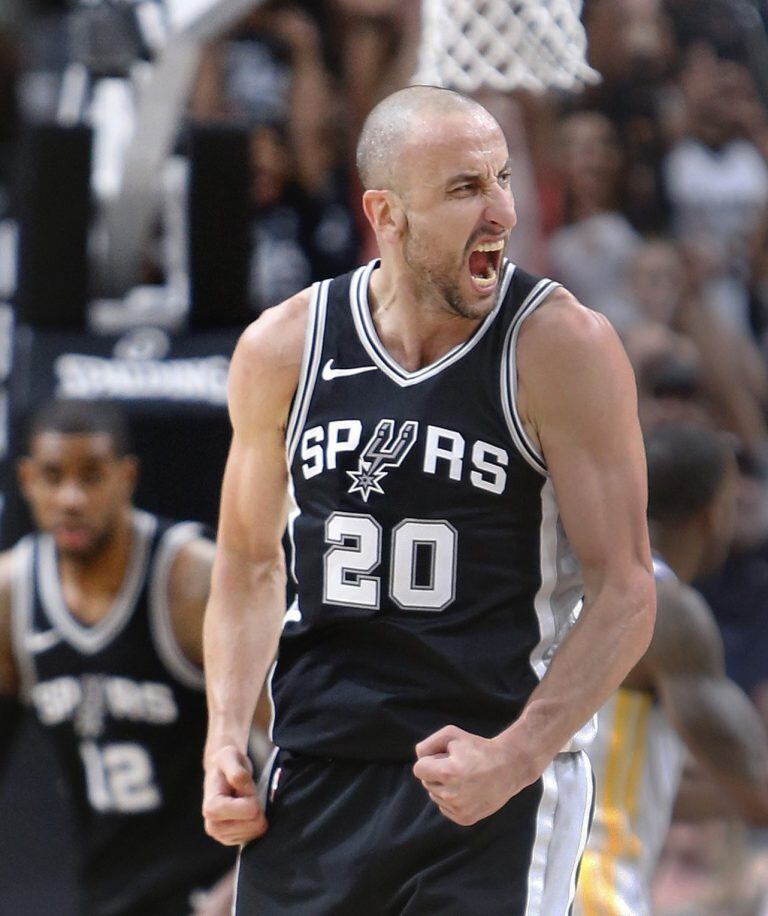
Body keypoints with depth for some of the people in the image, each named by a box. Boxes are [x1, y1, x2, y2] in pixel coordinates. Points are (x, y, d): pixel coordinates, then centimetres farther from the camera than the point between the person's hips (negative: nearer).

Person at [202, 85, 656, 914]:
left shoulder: (560, 348, -8)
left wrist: (515, 759, -18)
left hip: (504, 787, -3)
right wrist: (225, 742, 3)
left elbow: (623, 590, -8)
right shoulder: (282, 350, 3)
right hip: (315, 782, 3)